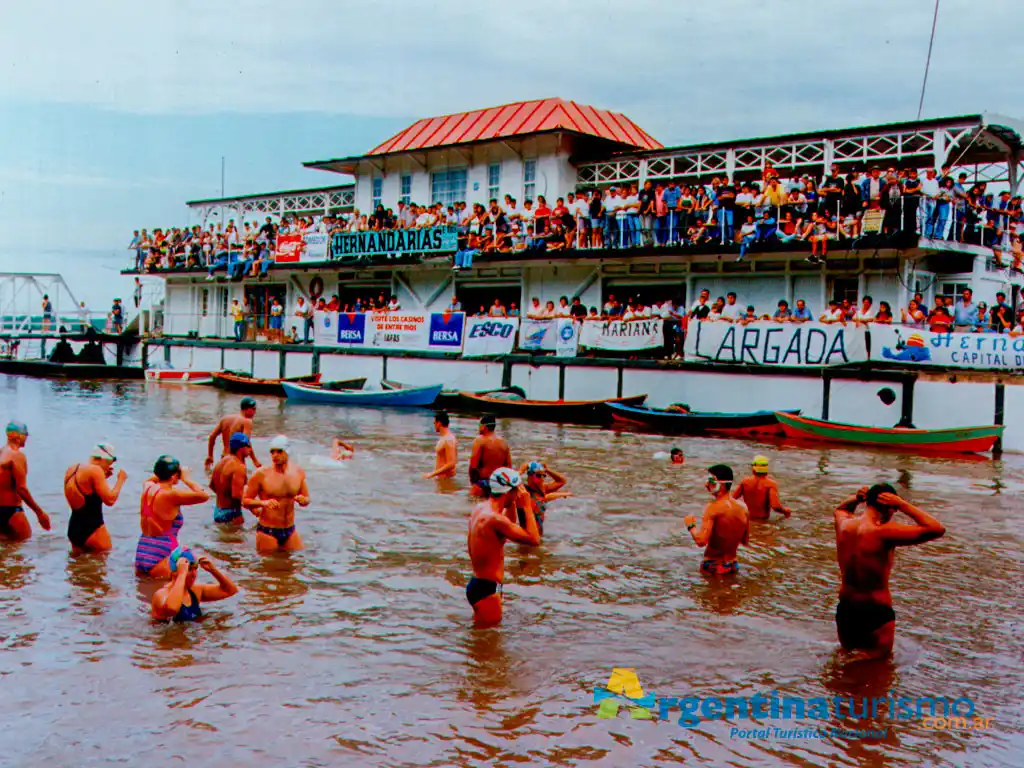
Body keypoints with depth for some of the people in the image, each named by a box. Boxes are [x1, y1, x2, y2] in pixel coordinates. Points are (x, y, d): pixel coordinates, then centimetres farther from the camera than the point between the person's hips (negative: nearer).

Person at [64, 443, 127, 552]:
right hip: (92, 529, -8)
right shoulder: (95, 470, -18)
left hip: (73, 528, 9)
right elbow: (110, 500, -19)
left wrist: (103, 477, 18)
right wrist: (120, 480, -6)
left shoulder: (71, 469, 9)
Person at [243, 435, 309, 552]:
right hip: (267, 532, -4)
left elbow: (307, 499, 13)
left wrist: (303, 500, -10)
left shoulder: (298, 472, 2)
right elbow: (245, 500, -6)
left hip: (290, 531, 4)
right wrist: (263, 503, -23)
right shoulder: (261, 474, -10)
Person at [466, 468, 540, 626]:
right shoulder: (494, 518, -25)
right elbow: (534, 539, -22)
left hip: (477, 583, 11)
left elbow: (508, 529, 25)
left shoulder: (480, 509, 6)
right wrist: (527, 506, -14)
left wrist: (512, 505, 13)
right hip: (486, 589, -11)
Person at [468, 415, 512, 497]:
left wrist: (473, 481, 0)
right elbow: (509, 465, 10)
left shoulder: (480, 441, -8)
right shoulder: (503, 442, 10)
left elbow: (473, 466, -14)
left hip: (483, 482, -7)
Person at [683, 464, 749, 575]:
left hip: (712, 567, -6)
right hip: (733, 567, 6)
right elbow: (745, 542, 11)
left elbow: (701, 541, -23)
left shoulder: (713, 508, -17)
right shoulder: (743, 508, 2)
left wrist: (690, 525, -6)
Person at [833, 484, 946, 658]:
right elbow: (937, 529, -23)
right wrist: (902, 505, -20)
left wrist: (856, 498, 4)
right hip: (876, 614, -7)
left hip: (845, 610, 7)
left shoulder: (844, 524, -4)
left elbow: (841, 509, 24)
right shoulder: (883, 533, -24)